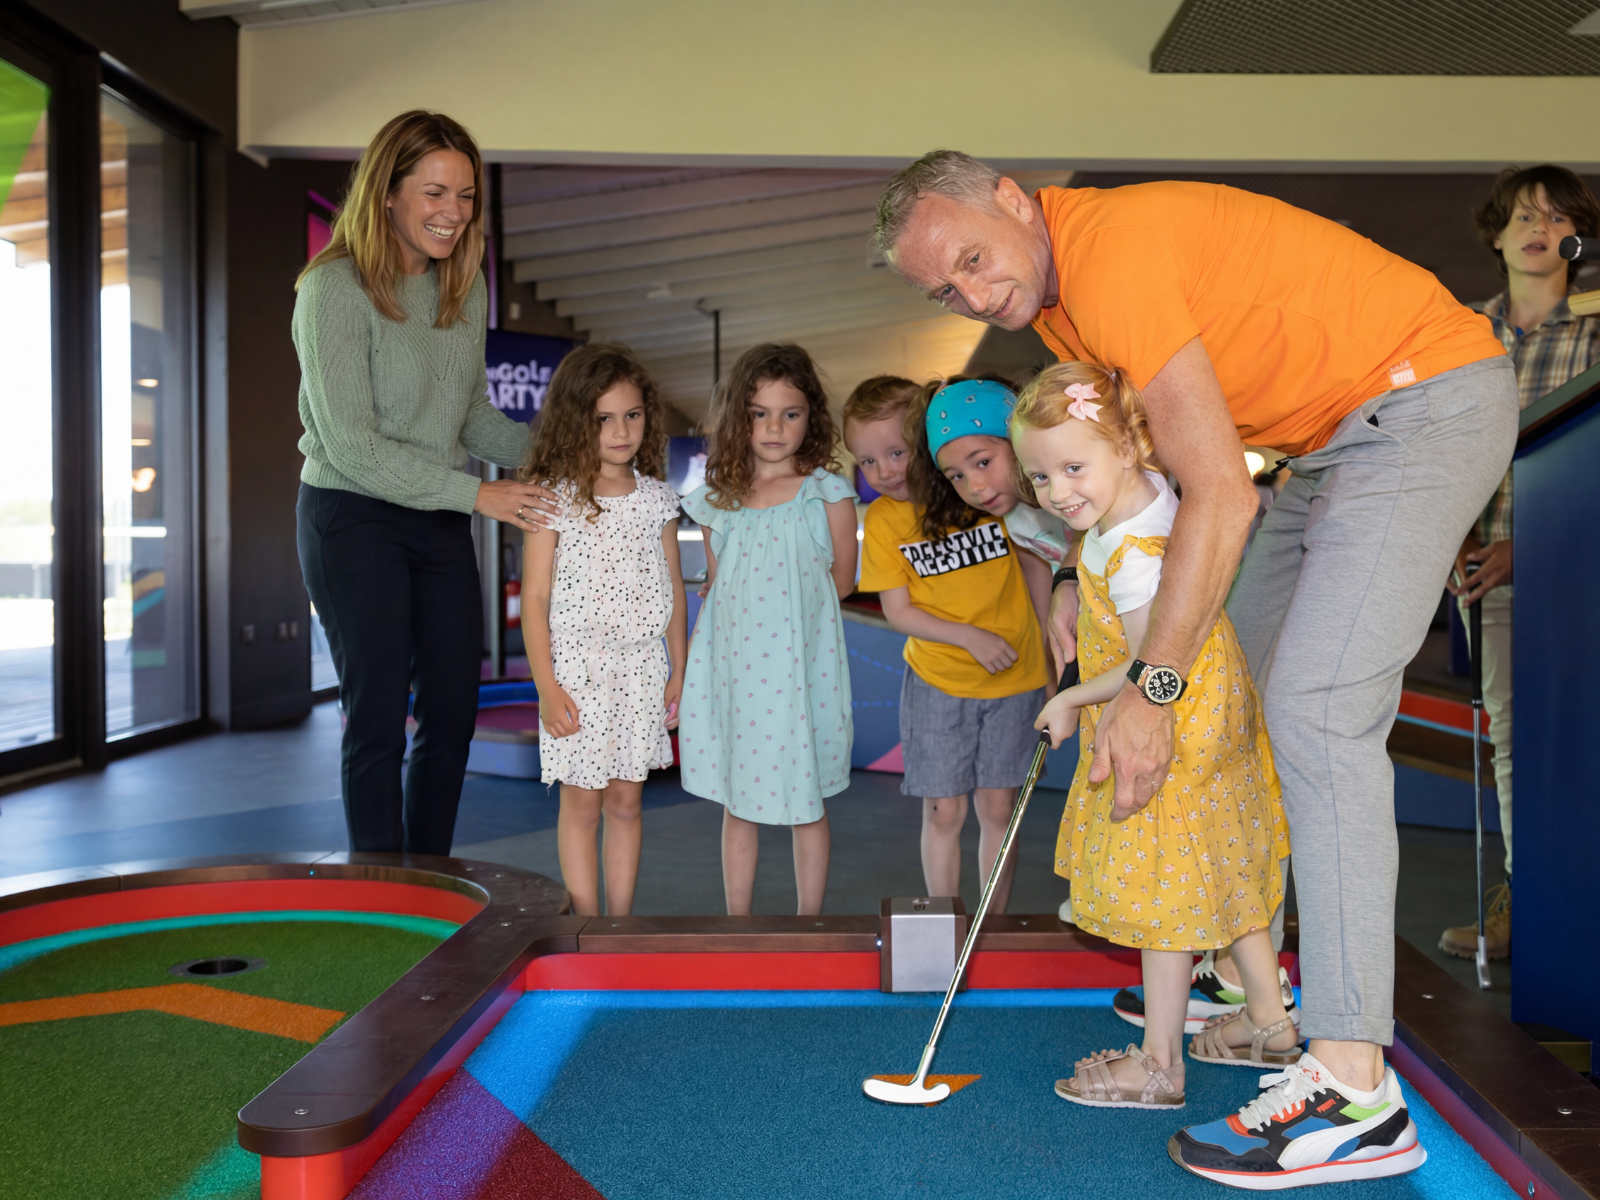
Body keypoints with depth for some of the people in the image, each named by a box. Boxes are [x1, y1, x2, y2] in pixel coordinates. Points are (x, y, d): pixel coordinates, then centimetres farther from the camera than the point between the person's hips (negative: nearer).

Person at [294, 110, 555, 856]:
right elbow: (352, 446, -19)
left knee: (452, 712, 9)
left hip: (440, 522, 6)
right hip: (352, 519, -6)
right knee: (378, 716, 0)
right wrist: (475, 493, -21)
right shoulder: (335, 289, -14)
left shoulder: (465, 288, 6)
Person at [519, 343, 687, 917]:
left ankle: (621, 920, 21)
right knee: (582, 802, 5)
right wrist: (546, 685, -10)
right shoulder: (555, 499, -6)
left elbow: (673, 589, 11)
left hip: (641, 669, 3)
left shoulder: (657, 499, 5)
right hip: (577, 669, -3)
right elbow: (535, 598, -7)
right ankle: (587, 923, 16)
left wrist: (679, 670, 9)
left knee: (625, 802, 11)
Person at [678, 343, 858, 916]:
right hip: (733, 664, 3)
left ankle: (809, 926, 22)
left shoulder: (828, 493, -2)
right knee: (736, 803, 11)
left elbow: (840, 581, 1)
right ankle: (737, 924, 24)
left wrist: (787, 601, 0)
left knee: (806, 802, 8)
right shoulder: (718, 501, 6)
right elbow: (716, 586, 12)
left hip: (802, 664, -2)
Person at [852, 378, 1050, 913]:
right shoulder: (882, 519, -7)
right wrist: (971, 637, -19)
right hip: (937, 683, 0)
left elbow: (1039, 568, 1)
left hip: (1015, 676, 0)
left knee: (998, 806, 7)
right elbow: (898, 612, -6)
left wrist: (1057, 657, 0)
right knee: (943, 810, 4)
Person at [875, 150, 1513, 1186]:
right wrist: (1080, 576, 5)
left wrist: (1150, 689, -25)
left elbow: (1222, 497, -27)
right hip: (1336, 432, 10)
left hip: (1426, 399, -10)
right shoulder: (1048, 291, 5)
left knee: (1316, 710, -19)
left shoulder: (1111, 251, -25)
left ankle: (1353, 1090, -16)